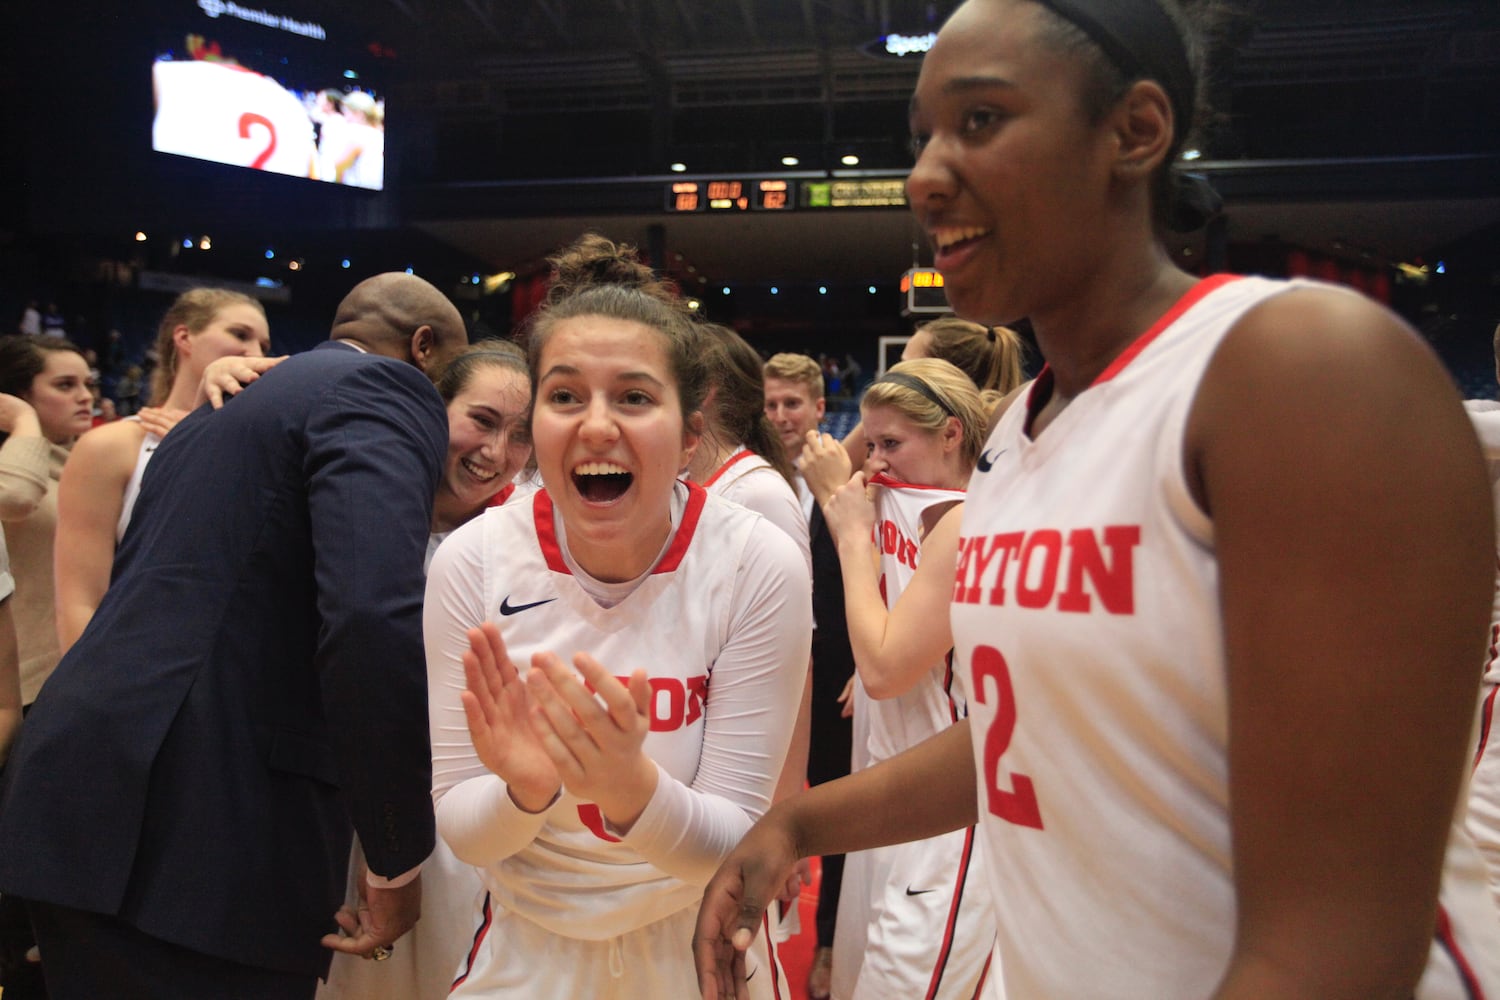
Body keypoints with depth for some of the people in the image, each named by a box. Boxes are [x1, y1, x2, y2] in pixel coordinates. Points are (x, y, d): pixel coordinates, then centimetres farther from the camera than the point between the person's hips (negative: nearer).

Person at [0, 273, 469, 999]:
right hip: (204, 833, -9)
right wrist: (399, 861, -14)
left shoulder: (223, 409, 21)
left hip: (81, 799, 9)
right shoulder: (383, 390, -7)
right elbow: (372, 617, -23)